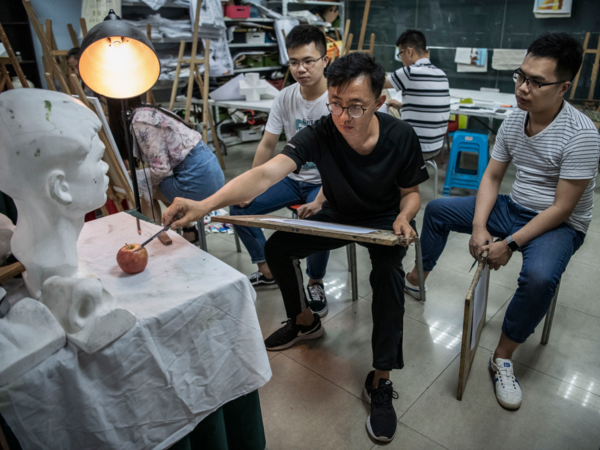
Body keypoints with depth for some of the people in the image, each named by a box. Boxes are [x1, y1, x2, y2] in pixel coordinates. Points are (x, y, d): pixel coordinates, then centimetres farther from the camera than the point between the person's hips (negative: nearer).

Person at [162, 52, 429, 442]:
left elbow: (411, 192, -6)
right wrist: (206, 204, -57)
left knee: (388, 274, -31)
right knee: (278, 247, -12)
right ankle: (305, 322, 18)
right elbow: (266, 173, -43)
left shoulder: (402, 137, -24)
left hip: (386, 220, -2)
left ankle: (380, 381, -12)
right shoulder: (320, 134, -27)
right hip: (338, 215, 3)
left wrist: (404, 217, -31)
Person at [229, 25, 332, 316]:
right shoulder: (285, 98, -2)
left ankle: (315, 284, -1)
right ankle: (267, 270, 17)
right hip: (292, 177, 6)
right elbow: (267, 145, 2)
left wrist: (320, 200, -31)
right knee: (239, 207, -3)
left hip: (326, 181, -5)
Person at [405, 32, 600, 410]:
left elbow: (562, 209, -23)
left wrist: (510, 244, -25)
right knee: (438, 209, 3)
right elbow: (492, 177, 1)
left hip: (560, 225, -6)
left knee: (540, 277, -37)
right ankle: (417, 279, 21)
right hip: (514, 208, 7)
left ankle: (504, 357, -13)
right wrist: (479, 228, -12)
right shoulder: (514, 121, -3)